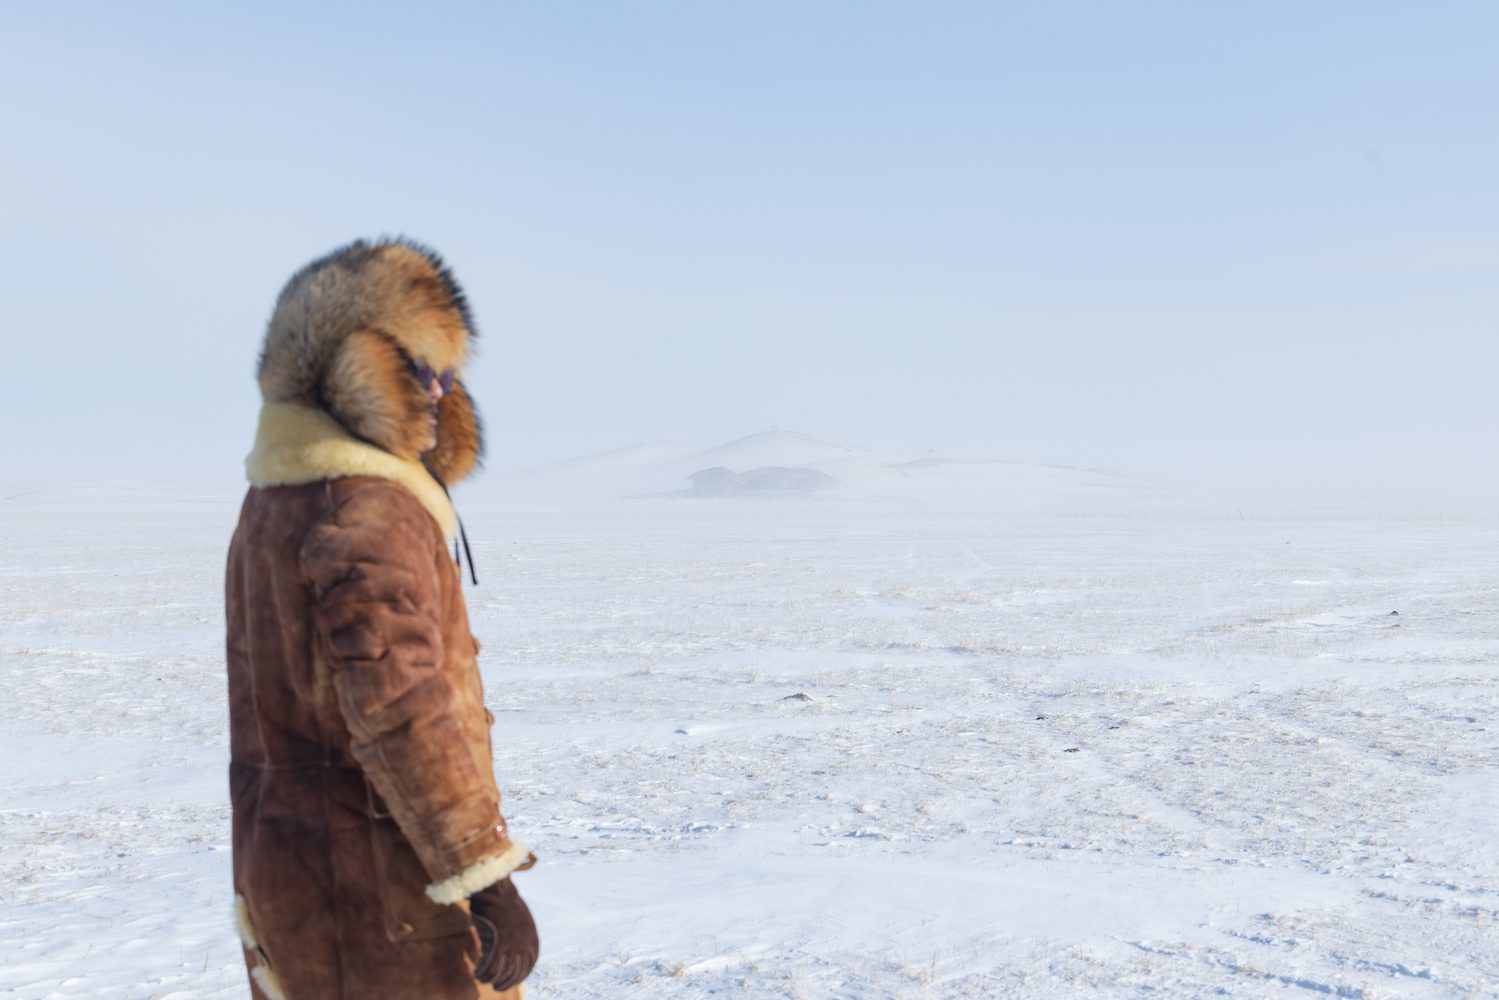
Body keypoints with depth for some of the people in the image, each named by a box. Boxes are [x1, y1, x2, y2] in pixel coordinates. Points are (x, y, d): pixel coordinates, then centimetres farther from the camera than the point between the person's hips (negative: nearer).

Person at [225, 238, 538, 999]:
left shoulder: (269, 507, 13)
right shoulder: (369, 506, -19)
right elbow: (399, 707, -28)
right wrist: (486, 877, -27)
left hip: (287, 872, 10)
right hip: (383, 884, -10)